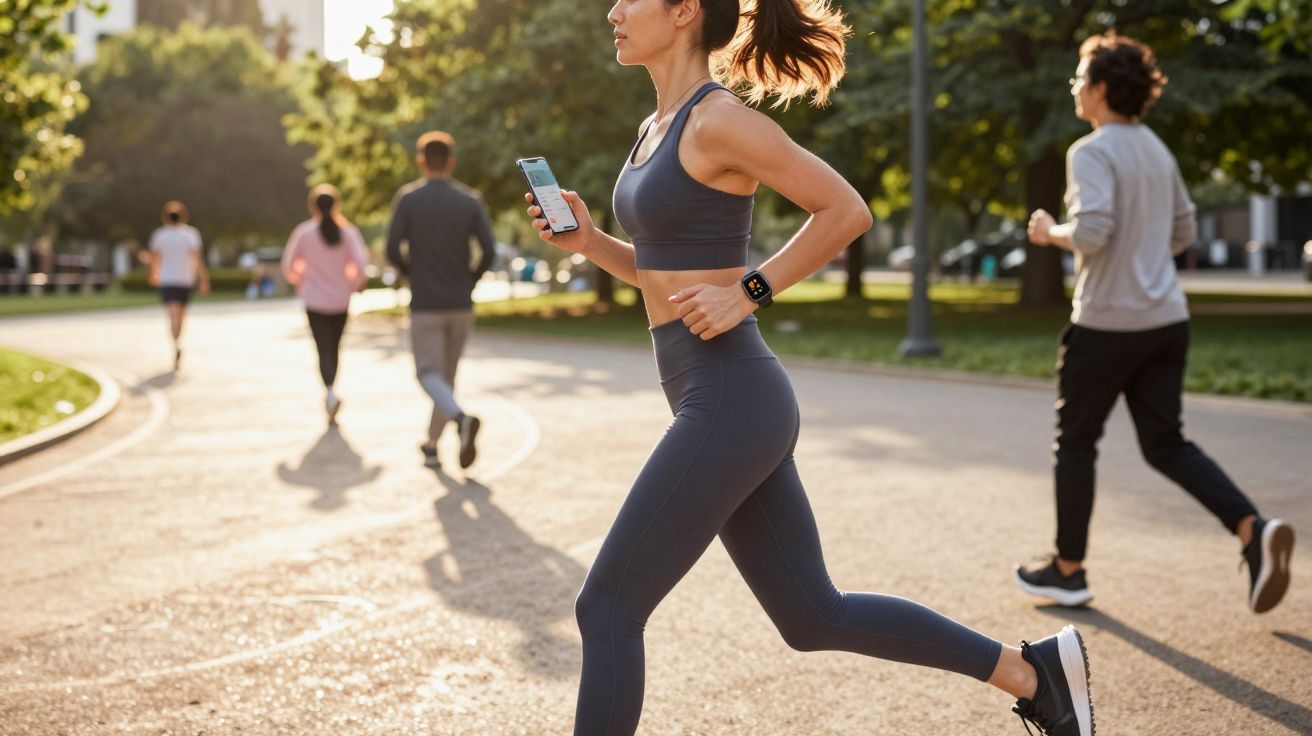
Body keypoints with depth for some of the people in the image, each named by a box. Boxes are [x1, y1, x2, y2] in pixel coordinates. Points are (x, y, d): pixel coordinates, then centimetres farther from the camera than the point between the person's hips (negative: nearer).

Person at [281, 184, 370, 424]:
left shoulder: (304, 232, -6)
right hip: (341, 299, 2)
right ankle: (329, 394, 26)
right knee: (334, 348, 17)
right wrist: (356, 283, 6)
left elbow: (288, 264, 0)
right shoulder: (348, 231, -5)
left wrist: (298, 280, 20)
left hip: (315, 299, -2)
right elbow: (361, 262, -13)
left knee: (324, 350, -4)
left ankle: (330, 392, -28)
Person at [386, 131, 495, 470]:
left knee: (429, 375, -2)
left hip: (425, 305, -3)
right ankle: (432, 445, 23)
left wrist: (411, 272, 11)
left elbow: (392, 250, -9)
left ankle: (461, 417, -31)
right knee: (448, 373, 16)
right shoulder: (470, 201, 0)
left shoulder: (407, 199, -5)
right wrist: (471, 279, 10)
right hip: (461, 304, 3)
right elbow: (489, 251, -8)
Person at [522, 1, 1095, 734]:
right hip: (720, 401, 10)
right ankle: (1031, 669, 23)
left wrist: (747, 294, -14)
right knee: (816, 616, 15)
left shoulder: (720, 118, -13)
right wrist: (586, 239, 7)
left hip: (729, 404, -10)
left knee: (607, 609, -2)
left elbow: (848, 210, -12)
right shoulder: (663, 124, 15)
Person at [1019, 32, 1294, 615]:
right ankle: (1252, 529, -9)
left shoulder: (1091, 152, -13)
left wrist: (1050, 233, -7)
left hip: (1106, 323, -7)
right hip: (1167, 321, 7)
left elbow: (1091, 231, -25)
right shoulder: (1158, 151, 12)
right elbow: (1184, 233, 20)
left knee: (1075, 443, 8)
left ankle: (1068, 570, 18)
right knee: (1165, 445, 10)